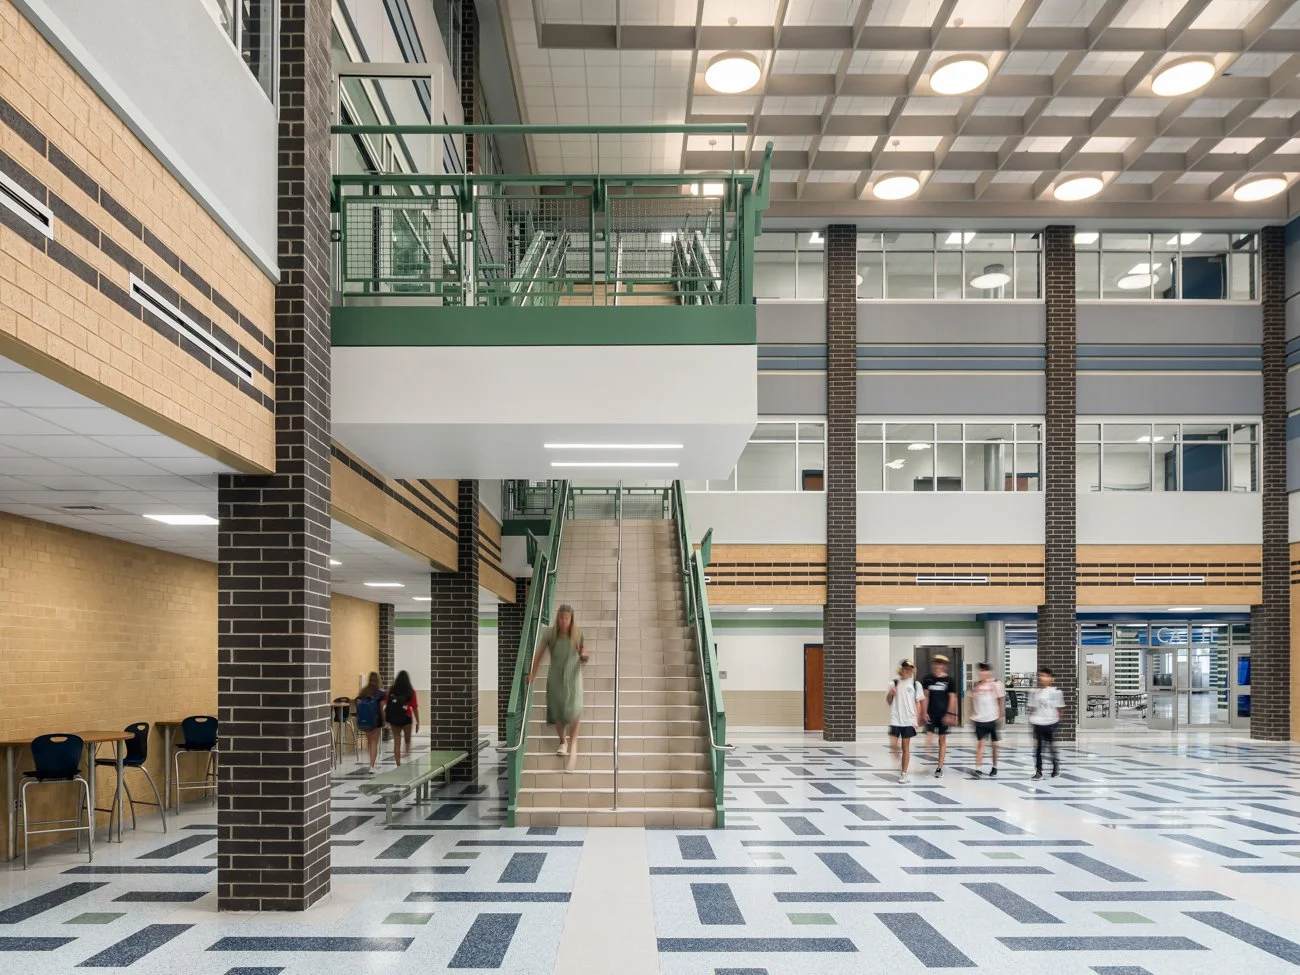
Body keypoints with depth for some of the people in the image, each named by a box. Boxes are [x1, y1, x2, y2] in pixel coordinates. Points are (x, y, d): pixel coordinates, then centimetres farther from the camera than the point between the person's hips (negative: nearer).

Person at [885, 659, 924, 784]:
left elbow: (918, 703, 4)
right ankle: (897, 765, 20)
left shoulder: (915, 684, 2)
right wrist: (890, 694, -11)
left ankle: (904, 773, 11)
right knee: (893, 745, -5)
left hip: (908, 720, -1)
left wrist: (917, 720, -3)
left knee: (905, 747, 3)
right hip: (895, 719, 1)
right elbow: (888, 701, 11)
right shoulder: (894, 683, 4)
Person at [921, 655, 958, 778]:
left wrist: (950, 714, -7)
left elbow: (952, 698, -1)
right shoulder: (928, 678, 0)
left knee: (942, 740, 6)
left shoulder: (948, 680, -3)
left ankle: (939, 768, 14)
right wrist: (925, 712, -1)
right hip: (931, 714, 1)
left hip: (944, 714, 0)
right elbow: (926, 696, 4)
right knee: (928, 738, -12)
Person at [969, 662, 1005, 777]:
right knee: (980, 743, -4)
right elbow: (972, 701, 13)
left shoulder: (996, 684, -6)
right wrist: (972, 714, 9)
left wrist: (1001, 716, -7)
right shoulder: (976, 685, 5)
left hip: (992, 719, -2)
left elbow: (1001, 700, -3)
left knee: (994, 744, 10)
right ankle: (978, 769, -10)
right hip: (979, 719, 2)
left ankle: (995, 767, 25)